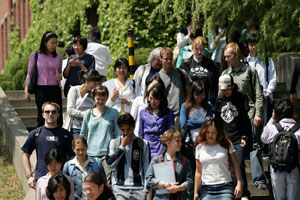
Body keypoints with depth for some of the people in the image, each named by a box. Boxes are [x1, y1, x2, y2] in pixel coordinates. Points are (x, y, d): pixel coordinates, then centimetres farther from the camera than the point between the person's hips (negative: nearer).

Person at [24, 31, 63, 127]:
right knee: (43, 117, -6)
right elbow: (29, 74, 6)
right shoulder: (35, 56, 2)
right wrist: (26, 91, 1)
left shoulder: (58, 57, 10)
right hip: (41, 89, -3)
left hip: (55, 89, 3)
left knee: (58, 118, -3)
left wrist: (60, 76, -3)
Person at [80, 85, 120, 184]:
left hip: (108, 153, -2)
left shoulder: (113, 113, 7)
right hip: (91, 154, 2)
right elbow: (83, 134, 19)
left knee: (107, 182, -13)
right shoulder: (88, 113, 12)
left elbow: (118, 133, 7)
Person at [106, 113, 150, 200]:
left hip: (139, 189, 0)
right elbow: (110, 164, -3)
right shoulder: (114, 143, 8)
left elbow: (147, 168, 7)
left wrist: (148, 189, 2)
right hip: (119, 188, 0)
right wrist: (122, 146, -4)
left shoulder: (143, 144, 6)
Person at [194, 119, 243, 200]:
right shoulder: (200, 148, 10)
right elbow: (198, 172, 12)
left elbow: (236, 166, 5)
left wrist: (239, 183, -7)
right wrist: (196, 192, 9)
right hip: (206, 189, 2)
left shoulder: (226, 145, 5)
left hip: (225, 187, -2)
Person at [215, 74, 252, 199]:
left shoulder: (241, 98, 0)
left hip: (239, 139, -4)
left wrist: (244, 137, -8)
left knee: (239, 166, -6)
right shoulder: (219, 100, 12)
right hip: (225, 139, 4)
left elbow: (245, 119, -2)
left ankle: (244, 193, 7)